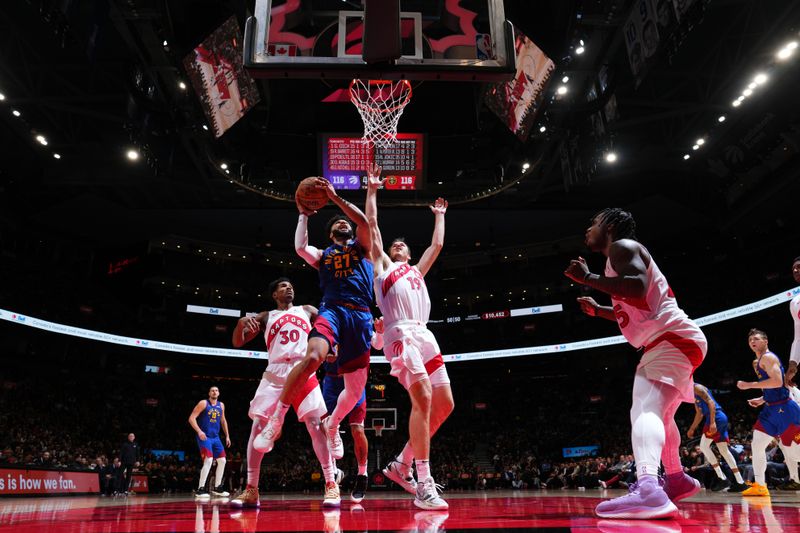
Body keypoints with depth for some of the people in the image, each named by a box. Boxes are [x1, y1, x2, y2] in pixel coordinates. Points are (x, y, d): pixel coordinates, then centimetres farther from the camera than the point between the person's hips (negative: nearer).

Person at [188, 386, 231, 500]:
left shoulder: (221, 405, 12)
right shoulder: (203, 403, -6)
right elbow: (191, 418, -13)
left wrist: (227, 435, 18)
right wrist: (199, 431, -24)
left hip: (215, 437, 7)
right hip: (205, 437, -7)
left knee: (222, 461, 7)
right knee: (208, 461, -21)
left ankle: (217, 488, 20)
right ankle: (200, 490, -16)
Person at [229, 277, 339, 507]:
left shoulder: (308, 311, 19)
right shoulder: (265, 317, 18)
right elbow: (238, 343, 13)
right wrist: (241, 322, -8)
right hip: (275, 374, 1)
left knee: (316, 426, -12)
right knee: (258, 427, -6)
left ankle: (331, 484, -9)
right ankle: (251, 490, 3)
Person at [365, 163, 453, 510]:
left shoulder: (417, 271, 35)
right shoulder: (383, 265, 22)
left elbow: (438, 244, 41)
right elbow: (372, 224, 20)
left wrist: (439, 216, 51)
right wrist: (372, 190, 25)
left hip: (424, 335, 7)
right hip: (401, 335, -7)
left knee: (444, 404, 0)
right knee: (423, 399, -23)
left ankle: (401, 465, 13)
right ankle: (424, 486, -24)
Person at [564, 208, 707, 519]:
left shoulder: (622, 246, -6)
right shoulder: (623, 255, 25)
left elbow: (638, 289, -27)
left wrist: (587, 278, -19)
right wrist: (598, 310, 25)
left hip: (672, 339, -11)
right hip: (673, 341, 11)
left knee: (645, 409, -30)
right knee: (658, 413, 27)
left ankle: (648, 490, -50)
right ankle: (677, 480, 43)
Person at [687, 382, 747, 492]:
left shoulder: (696, 387, -7)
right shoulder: (692, 393, 23)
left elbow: (711, 402, -19)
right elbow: (699, 414, 31)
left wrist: (712, 422, -27)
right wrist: (692, 429, 33)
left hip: (716, 417, -10)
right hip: (721, 418, 10)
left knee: (704, 446, -6)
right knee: (724, 450, 9)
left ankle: (722, 479, -7)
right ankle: (740, 482, 9)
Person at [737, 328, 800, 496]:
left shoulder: (768, 357, -11)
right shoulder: (760, 361, 17)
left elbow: (777, 382, -25)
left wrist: (750, 385, -21)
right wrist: (762, 400, 19)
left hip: (784, 410, -10)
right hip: (771, 409, 10)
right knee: (757, 446, 12)